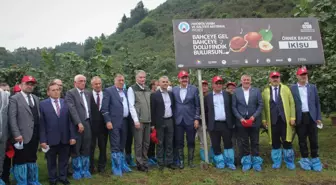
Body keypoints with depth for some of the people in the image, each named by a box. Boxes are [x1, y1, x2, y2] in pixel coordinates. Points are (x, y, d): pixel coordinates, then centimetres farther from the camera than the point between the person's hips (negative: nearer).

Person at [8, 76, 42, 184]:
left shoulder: (36, 99, 14)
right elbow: (12, 118, -11)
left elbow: (38, 116, 12)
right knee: (21, 160, 1)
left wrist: (40, 133, 7)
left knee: (32, 159, 16)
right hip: (22, 136, -6)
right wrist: (16, 134, -18)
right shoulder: (14, 99, -4)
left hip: (35, 135, 6)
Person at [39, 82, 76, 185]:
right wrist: (42, 140, -9)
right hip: (51, 139, -1)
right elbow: (41, 124, -5)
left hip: (65, 138, 2)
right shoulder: (43, 104, -2)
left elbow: (71, 121, 2)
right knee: (51, 161, 14)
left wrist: (72, 136, -2)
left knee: (64, 160, 14)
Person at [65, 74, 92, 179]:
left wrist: (90, 121, 7)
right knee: (76, 149, 5)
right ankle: (77, 170, 18)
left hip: (87, 123, 5)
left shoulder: (88, 93, 15)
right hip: (76, 125, -5)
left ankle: (85, 170, 22)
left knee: (86, 149, 11)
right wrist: (79, 123, -20)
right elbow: (72, 109, -14)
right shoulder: (70, 93, -4)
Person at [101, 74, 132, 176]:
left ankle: (122, 164, 24)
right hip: (114, 122, -6)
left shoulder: (125, 92, 15)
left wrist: (129, 120, 8)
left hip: (125, 121, 6)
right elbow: (104, 108, -8)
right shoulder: (108, 91, -3)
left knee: (122, 145, 14)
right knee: (115, 146, -2)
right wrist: (108, 121, -15)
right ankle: (116, 167, 6)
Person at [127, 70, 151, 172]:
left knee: (146, 143, 10)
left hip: (148, 120, 5)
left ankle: (145, 162, 21)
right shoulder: (132, 89, -2)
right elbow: (131, 106, -8)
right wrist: (136, 120, -13)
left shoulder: (148, 90, 14)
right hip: (139, 121, -5)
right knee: (139, 143, 0)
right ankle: (140, 164, 10)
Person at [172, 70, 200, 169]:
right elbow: (173, 104, 6)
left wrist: (196, 119, -6)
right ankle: (181, 161, 17)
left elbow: (197, 105, 0)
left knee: (191, 142, 7)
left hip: (190, 120, -1)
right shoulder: (174, 89, 5)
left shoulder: (194, 89, 0)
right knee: (179, 142, 6)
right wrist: (173, 118, 1)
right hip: (178, 120, 1)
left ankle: (191, 161, 20)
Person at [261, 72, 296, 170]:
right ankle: (276, 162, 18)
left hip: (285, 120, 0)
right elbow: (263, 106, 7)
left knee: (287, 142, 1)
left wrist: (292, 117, -3)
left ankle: (289, 162, 15)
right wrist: (264, 119, 1)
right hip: (273, 120, 1)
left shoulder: (285, 89, 8)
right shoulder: (265, 91, 8)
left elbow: (291, 103, 4)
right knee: (275, 142, 6)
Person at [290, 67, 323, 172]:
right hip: (300, 118, -1)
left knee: (313, 139, 5)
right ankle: (305, 159, 17)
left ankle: (315, 159, 16)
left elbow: (317, 103, 8)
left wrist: (318, 117, 3)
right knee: (302, 140, 6)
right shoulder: (292, 88, 1)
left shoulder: (313, 87, 8)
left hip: (311, 117, 2)